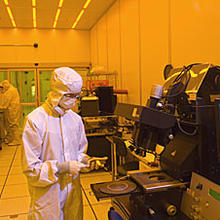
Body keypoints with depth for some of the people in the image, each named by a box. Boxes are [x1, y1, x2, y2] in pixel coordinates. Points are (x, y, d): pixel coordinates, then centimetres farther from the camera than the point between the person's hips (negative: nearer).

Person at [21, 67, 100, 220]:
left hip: (73, 189, 5)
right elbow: (30, 167, -16)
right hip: (48, 193, -5)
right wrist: (63, 167, -22)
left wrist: (84, 160, -7)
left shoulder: (75, 118, 2)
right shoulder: (35, 120, -17)